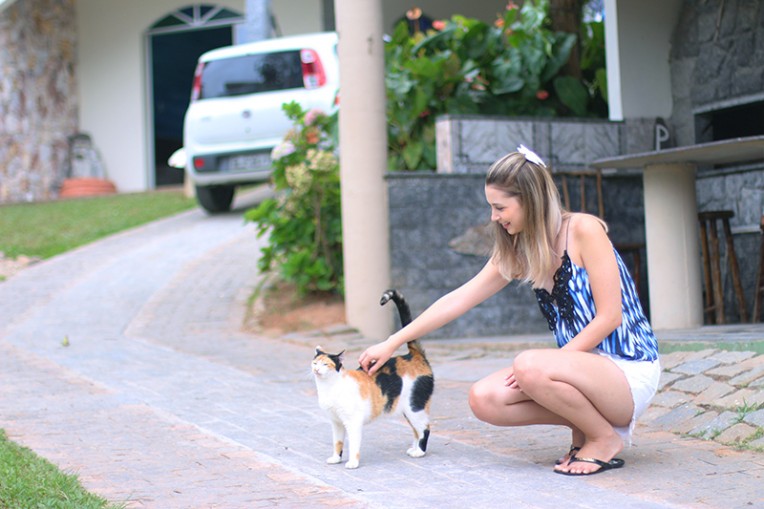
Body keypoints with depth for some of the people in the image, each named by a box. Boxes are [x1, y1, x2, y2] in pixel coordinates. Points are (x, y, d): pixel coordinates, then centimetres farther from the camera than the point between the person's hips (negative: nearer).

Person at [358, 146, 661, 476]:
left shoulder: (583, 230, -14)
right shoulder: (516, 253, 7)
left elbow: (609, 317, -17)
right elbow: (457, 301, 9)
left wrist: (547, 363, -19)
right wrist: (392, 343, 8)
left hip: (629, 372, -7)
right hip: (583, 366, 7)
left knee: (530, 366, -32)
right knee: (484, 399, -12)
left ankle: (606, 439, -9)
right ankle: (584, 424, 4)